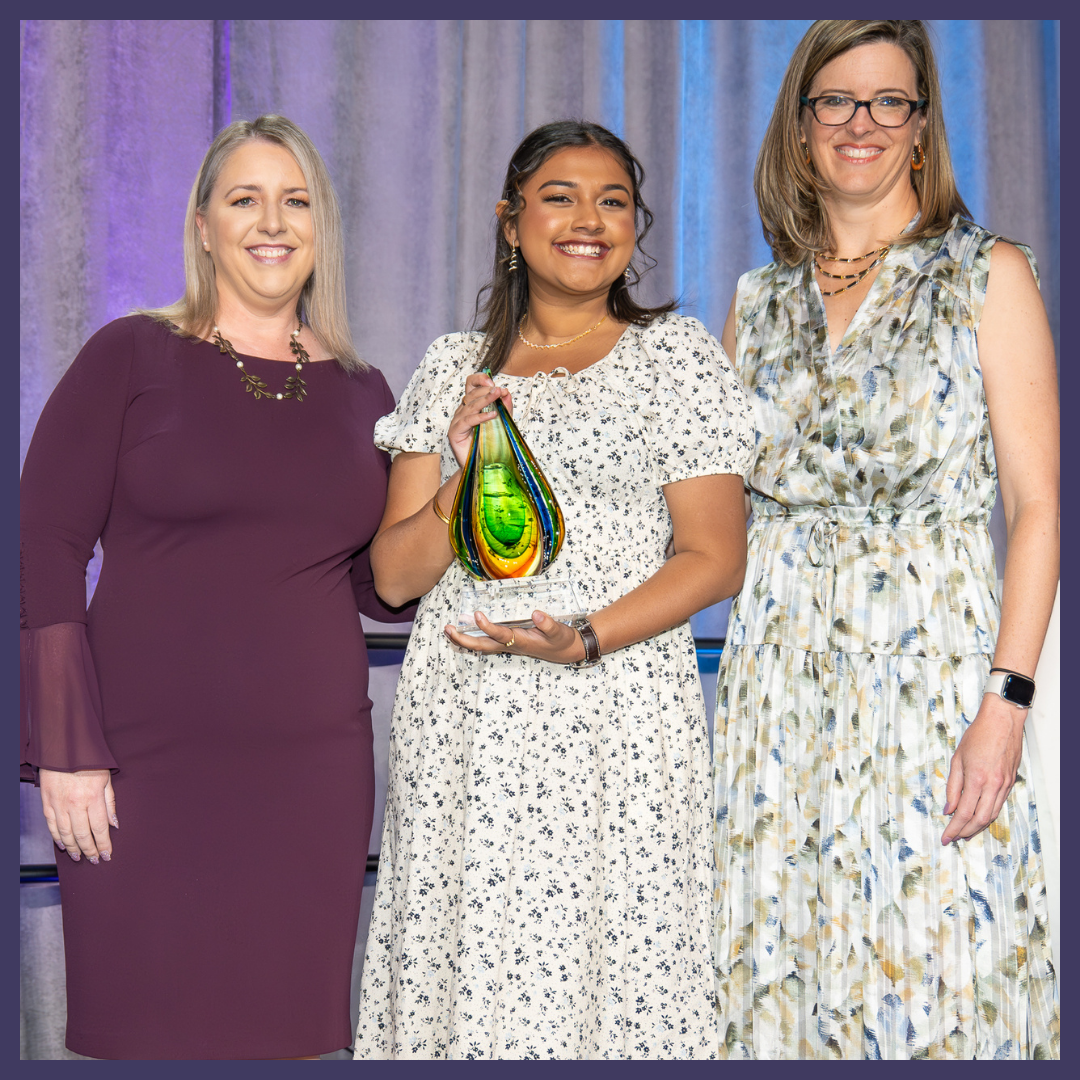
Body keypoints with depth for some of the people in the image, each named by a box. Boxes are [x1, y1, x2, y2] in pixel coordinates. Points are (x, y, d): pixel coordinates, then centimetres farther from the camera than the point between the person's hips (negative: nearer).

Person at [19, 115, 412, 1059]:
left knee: (288, 1031, 5)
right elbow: (45, 551, -3)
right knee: (144, 1028, 1)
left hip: (313, 770, 3)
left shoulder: (360, 393, 12)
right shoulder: (132, 358, 1)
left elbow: (383, 587, 13)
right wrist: (66, 750, -9)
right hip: (149, 767, -3)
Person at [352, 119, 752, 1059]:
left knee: (609, 969, -4)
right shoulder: (453, 367, 11)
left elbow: (714, 558, -2)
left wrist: (583, 640, -16)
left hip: (618, 724, -2)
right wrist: (462, 484, -11)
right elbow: (394, 575, 8)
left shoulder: (679, 356, 4)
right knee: (464, 963, 2)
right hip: (460, 728, 2)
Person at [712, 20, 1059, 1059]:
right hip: (777, 674, 4)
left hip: (931, 662, -3)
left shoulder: (989, 275, 1)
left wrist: (1007, 698, -13)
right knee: (779, 973, 6)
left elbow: (1037, 505, -4)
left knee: (928, 972, -3)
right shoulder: (760, 301, 13)